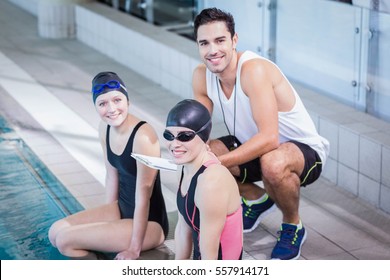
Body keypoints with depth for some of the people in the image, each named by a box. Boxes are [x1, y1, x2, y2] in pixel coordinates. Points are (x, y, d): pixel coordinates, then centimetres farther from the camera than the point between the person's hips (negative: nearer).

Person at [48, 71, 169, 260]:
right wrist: (108, 217, 11)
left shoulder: (143, 136, -27)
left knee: (66, 240, -13)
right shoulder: (105, 128, -3)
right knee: (55, 232, 4)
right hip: (122, 209, 8)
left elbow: (143, 195, -23)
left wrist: (134, 249, -18)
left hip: (150, 222, -8)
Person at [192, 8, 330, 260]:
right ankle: (257, 199, 16)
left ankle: (293, 227, -6)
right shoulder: (202, 76, -9)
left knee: (273, 163, -40)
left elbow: (269, 138, -39)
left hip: (304, 151, -7)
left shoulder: (254, 69, -31)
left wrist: (218, 162, -42)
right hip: (253, 147, 7)